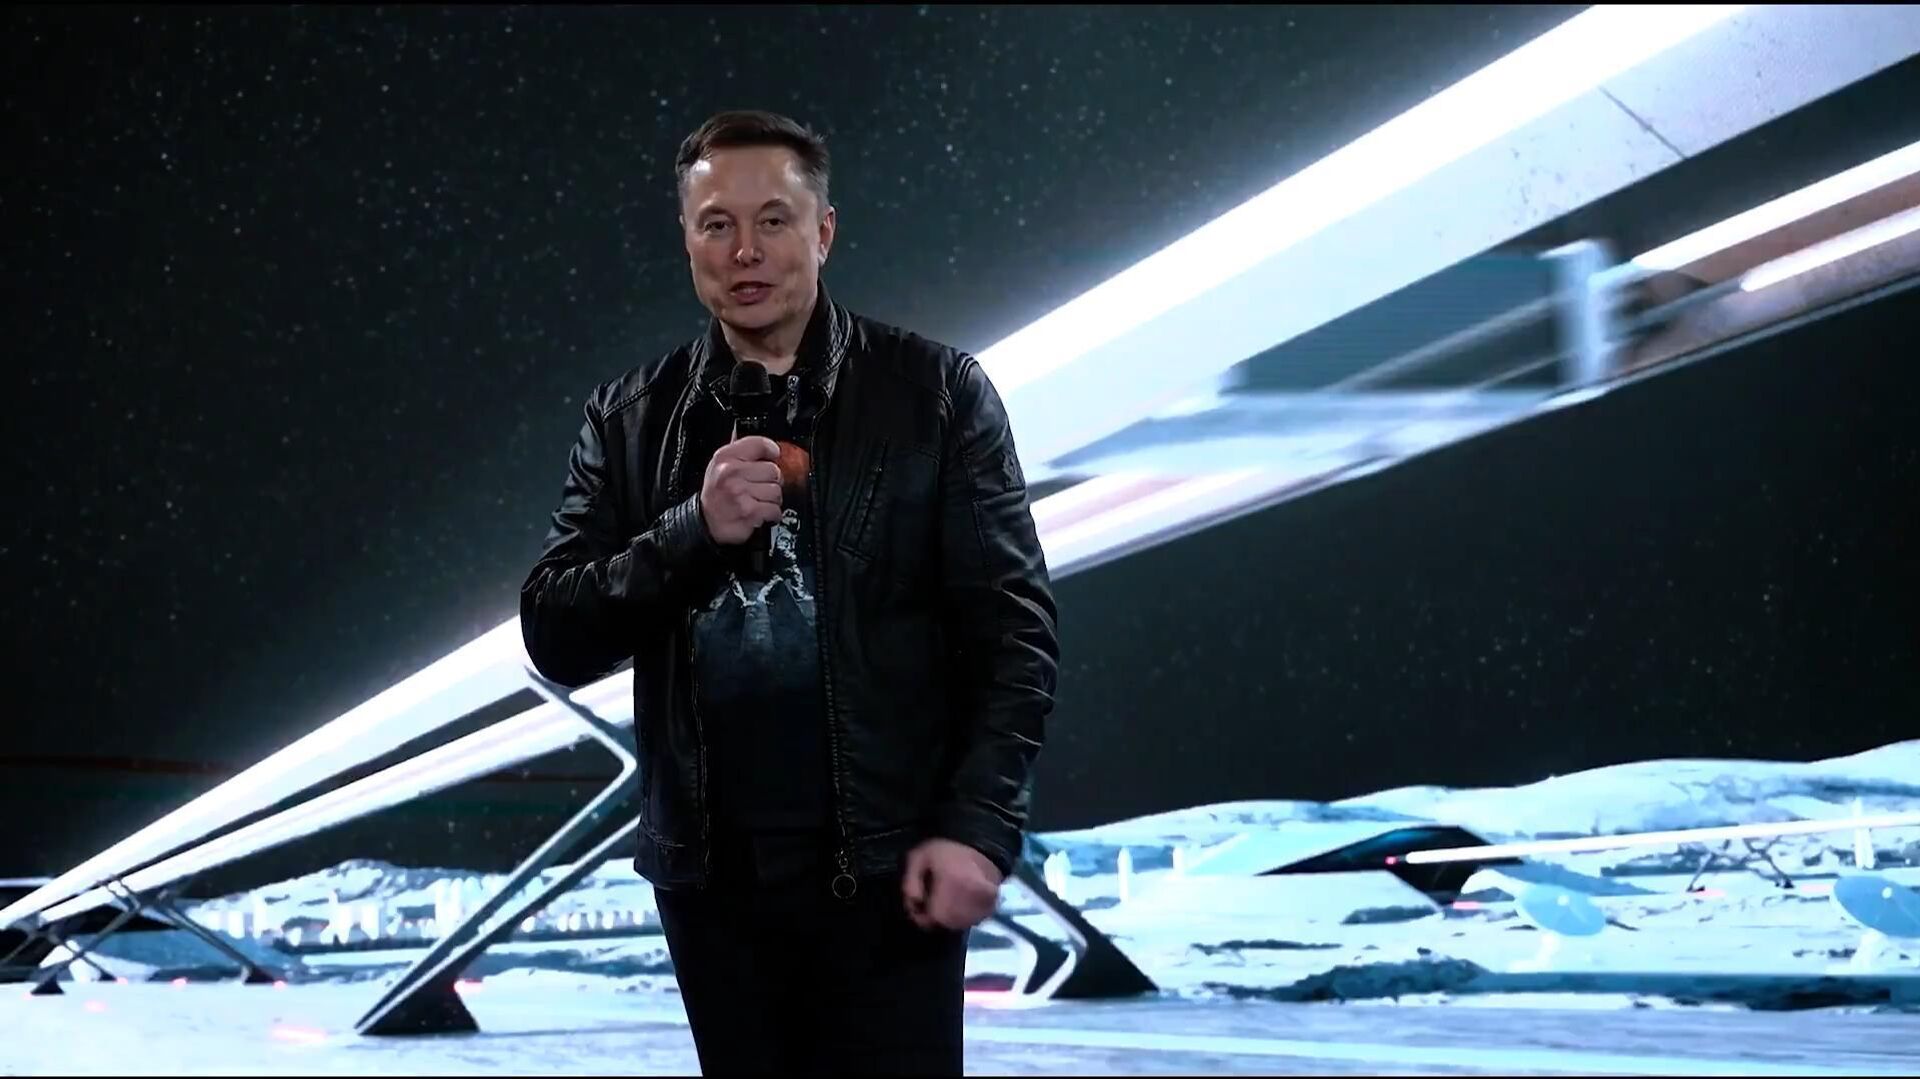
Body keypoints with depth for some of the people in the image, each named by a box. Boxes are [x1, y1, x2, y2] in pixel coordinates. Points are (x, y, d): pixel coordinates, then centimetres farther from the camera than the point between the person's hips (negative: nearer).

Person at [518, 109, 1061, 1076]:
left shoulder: (933, 392, -2)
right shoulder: (631, 418, 5)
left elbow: (1013, 627, -4)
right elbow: (556, 638, 0)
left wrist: (978, 825, -13)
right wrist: (693, 531, -15)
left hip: (886, 865, -3)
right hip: (709, 872, 3)